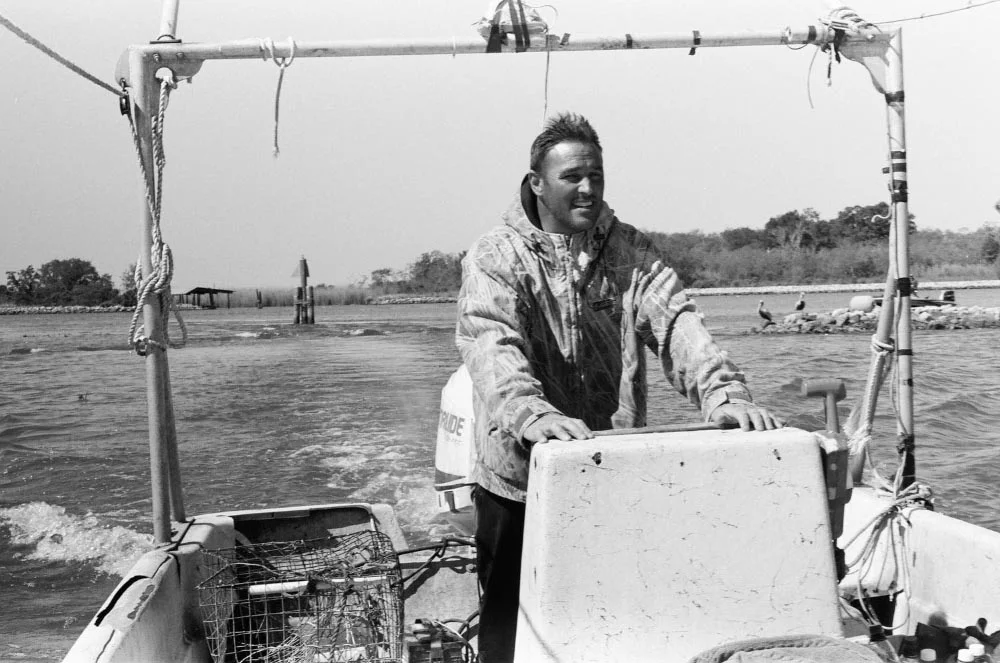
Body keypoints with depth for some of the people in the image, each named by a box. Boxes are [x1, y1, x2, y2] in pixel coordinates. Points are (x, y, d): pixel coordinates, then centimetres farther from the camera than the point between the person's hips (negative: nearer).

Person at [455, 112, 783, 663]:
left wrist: (723, 391, -27)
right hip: (519, 480, -3)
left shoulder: (631, 254, 7)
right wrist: (532, 414, -41)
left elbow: (674, 322, -8)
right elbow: (491, 343, -21)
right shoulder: (495, 257, -4)